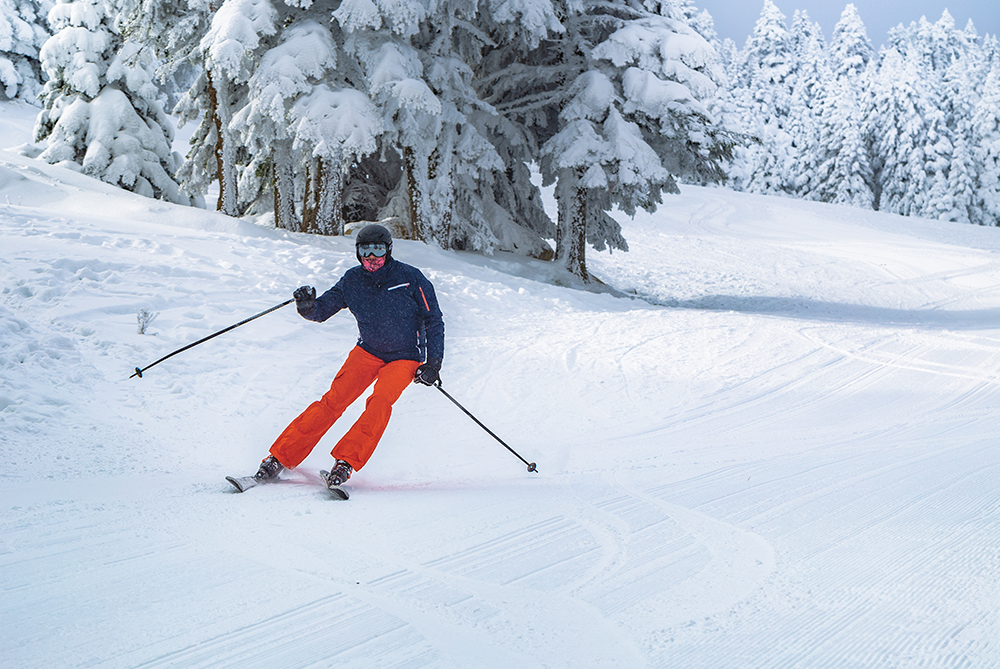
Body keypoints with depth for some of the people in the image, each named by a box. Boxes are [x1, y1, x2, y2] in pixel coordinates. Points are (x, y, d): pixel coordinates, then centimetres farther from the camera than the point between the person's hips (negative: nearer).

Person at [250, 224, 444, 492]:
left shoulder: (410, 278, -13)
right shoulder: (353, 280, -4)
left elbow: (434, 320, -6)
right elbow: (322, 310, 0)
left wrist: (433, 363, -12)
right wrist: (308, 306, -25)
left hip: (404, 359, -2)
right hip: (368, 352, 2)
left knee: (380, 401, -30)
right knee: (334, 399, -16)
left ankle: (345, 462, -30)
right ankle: (280, 458, -16)